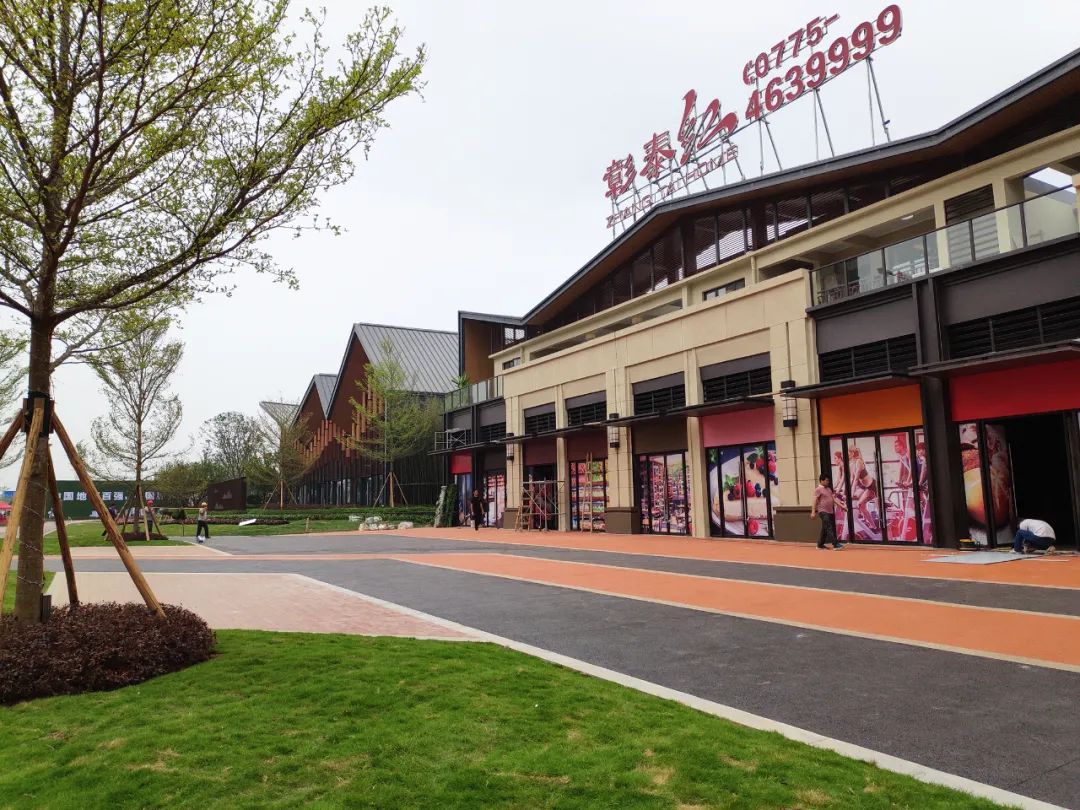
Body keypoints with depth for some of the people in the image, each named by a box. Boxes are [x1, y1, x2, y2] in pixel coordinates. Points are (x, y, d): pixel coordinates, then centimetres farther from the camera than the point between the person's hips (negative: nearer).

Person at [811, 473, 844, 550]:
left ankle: (820, 544, 21)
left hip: (831, 511, 8)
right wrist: (813, 512, -18)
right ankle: (835, 545, -19)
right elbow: (815, 501, -12)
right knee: (829, 528, -13)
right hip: (823, 512, -8)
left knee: (825, 529, 12)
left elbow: (833, 498, 19)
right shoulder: (818, 490, -7)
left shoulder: (829, 489, 18)